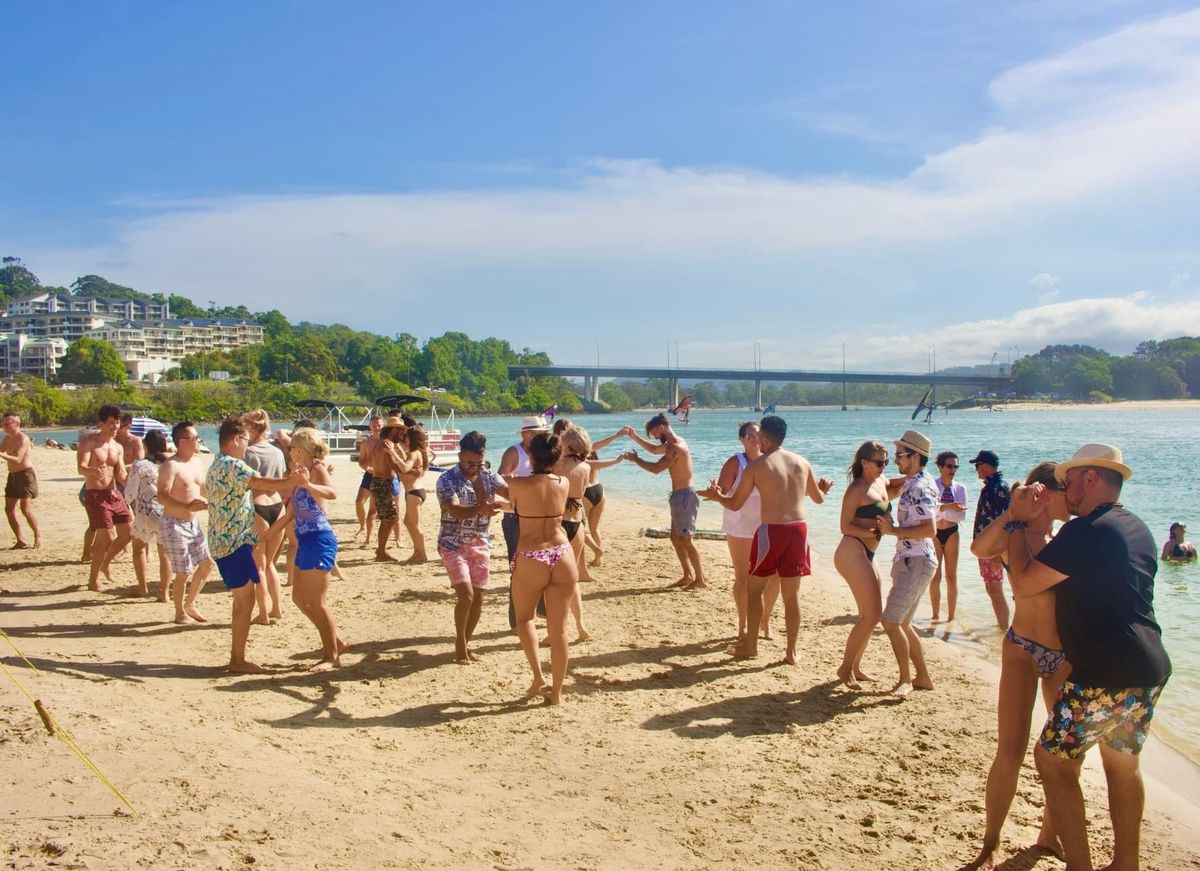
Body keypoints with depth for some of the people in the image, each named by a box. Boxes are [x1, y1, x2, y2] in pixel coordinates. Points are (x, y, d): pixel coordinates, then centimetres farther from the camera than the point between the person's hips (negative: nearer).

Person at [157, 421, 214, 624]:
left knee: (207, 563, 12)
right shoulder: (171, 466, -18)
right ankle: (180, 614, 15)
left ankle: (189, 604, 29)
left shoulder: (198, 462, 8)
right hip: (174, 524, -8)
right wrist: (187, 507, -36)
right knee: (183, 572, -3)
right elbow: (162, 496, -26)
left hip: (193, 522, 8)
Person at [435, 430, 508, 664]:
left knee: (478, 597, 6)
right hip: (454, 545, -5)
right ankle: (460, 643, 7)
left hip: (481, 545, 5)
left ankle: (465, 642, 25)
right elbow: (455, 510, -29)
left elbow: (510, 492, -14)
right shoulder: (447, 480, -13)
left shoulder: (488, 476, 1)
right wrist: (480, 509, -47)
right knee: (466, 595, -14)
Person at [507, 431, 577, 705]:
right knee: (558, 628, 10)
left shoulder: (518, 485, -12)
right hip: (562, 556, 3)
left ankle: (538, 676, 11)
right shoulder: (564, 484, -1)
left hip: (530, 559, -2)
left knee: (524, 618, 23)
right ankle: (556, 692, 17)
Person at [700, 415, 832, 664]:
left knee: (755, 588, 13)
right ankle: (791, 652, 15)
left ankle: (750, 646, 20)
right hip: (799, 529, 4)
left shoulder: (755, 467, -5)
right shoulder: (802, 463, 7)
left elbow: (734, 504, 2)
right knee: (792, 593, 11)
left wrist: (716, 496, 23)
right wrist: (824, 487, 43)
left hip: (771, 530, -4)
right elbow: (818, 498, 19)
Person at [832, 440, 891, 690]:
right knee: (871, 615, -11)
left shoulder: (882, 483, 13)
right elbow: (845, 526, -14)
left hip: (867, 555, 10)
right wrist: (870, 532, -25)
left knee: (875, 614, 13)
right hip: (852, 552, -10)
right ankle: (846, 668, 0)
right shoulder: (857, 490, -11)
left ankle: (855, 667, 23)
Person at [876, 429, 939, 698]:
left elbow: (930, 529, -25)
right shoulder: (912, 482, 12)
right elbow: (888, 490, 31)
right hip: (907, 561, 10)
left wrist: (893, 530, -19)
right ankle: (923, 677, 23)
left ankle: (906, 679, -1)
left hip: (916, 562, -10)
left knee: (891, 621, -11)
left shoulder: (919, 488, -17)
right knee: (901, 623, 14)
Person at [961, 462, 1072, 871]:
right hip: (1023, 650, -6)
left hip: (1065, 655, 6)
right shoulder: (1017, 533, -7)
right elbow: (980, 547, -30)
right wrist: (1015, 509, -29)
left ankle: (1050, 833, 31)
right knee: (1010, 753, -8)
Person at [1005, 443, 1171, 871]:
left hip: (1105, 675, -9)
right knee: (1123, 763, 21)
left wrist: (1019, 522, -3)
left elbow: (1024, 582, -14)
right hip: (1150, 670, 9)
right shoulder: (1137, 528, 12)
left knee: (1054, 760, 2)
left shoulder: (1085, 531, -17)